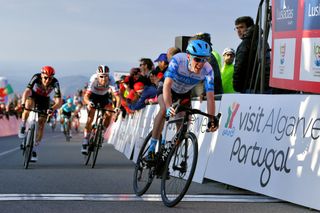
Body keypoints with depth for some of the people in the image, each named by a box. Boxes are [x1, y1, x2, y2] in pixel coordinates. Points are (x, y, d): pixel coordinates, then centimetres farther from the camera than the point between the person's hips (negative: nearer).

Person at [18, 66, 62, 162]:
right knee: (28, 104, -36)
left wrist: (52, 108, -56)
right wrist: (23, 103, -62)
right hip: (33, 95, -1)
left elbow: (59, 101, -36)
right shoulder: (36, 78, -34)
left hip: (44, 99, 1)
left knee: (41, 125, -7)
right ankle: (22, 128, -16)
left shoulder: (55, 83, -32)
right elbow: (27, 91, -45)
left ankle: (34, 150, 2)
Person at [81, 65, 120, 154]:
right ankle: (85, 143, -10)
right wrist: (89, 102, -63)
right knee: (90, 118, -14)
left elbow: (117, 96, -39)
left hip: (105, 96, 3)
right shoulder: (93, 80, -36)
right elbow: (86, 96, -41)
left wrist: (117, 107, -57)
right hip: (93, 96, -3)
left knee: (109, 113, -16)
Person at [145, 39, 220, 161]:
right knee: (164, 109, -31)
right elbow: (167, 85, -46)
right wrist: (169, 107, -60)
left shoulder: (207, 70, -31)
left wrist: (212, 119, -46)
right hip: (169, 89, -3)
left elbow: (210, 97, -34)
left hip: (184, 93, 3)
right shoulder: (178, 60, -38)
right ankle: (151, 149, -26)